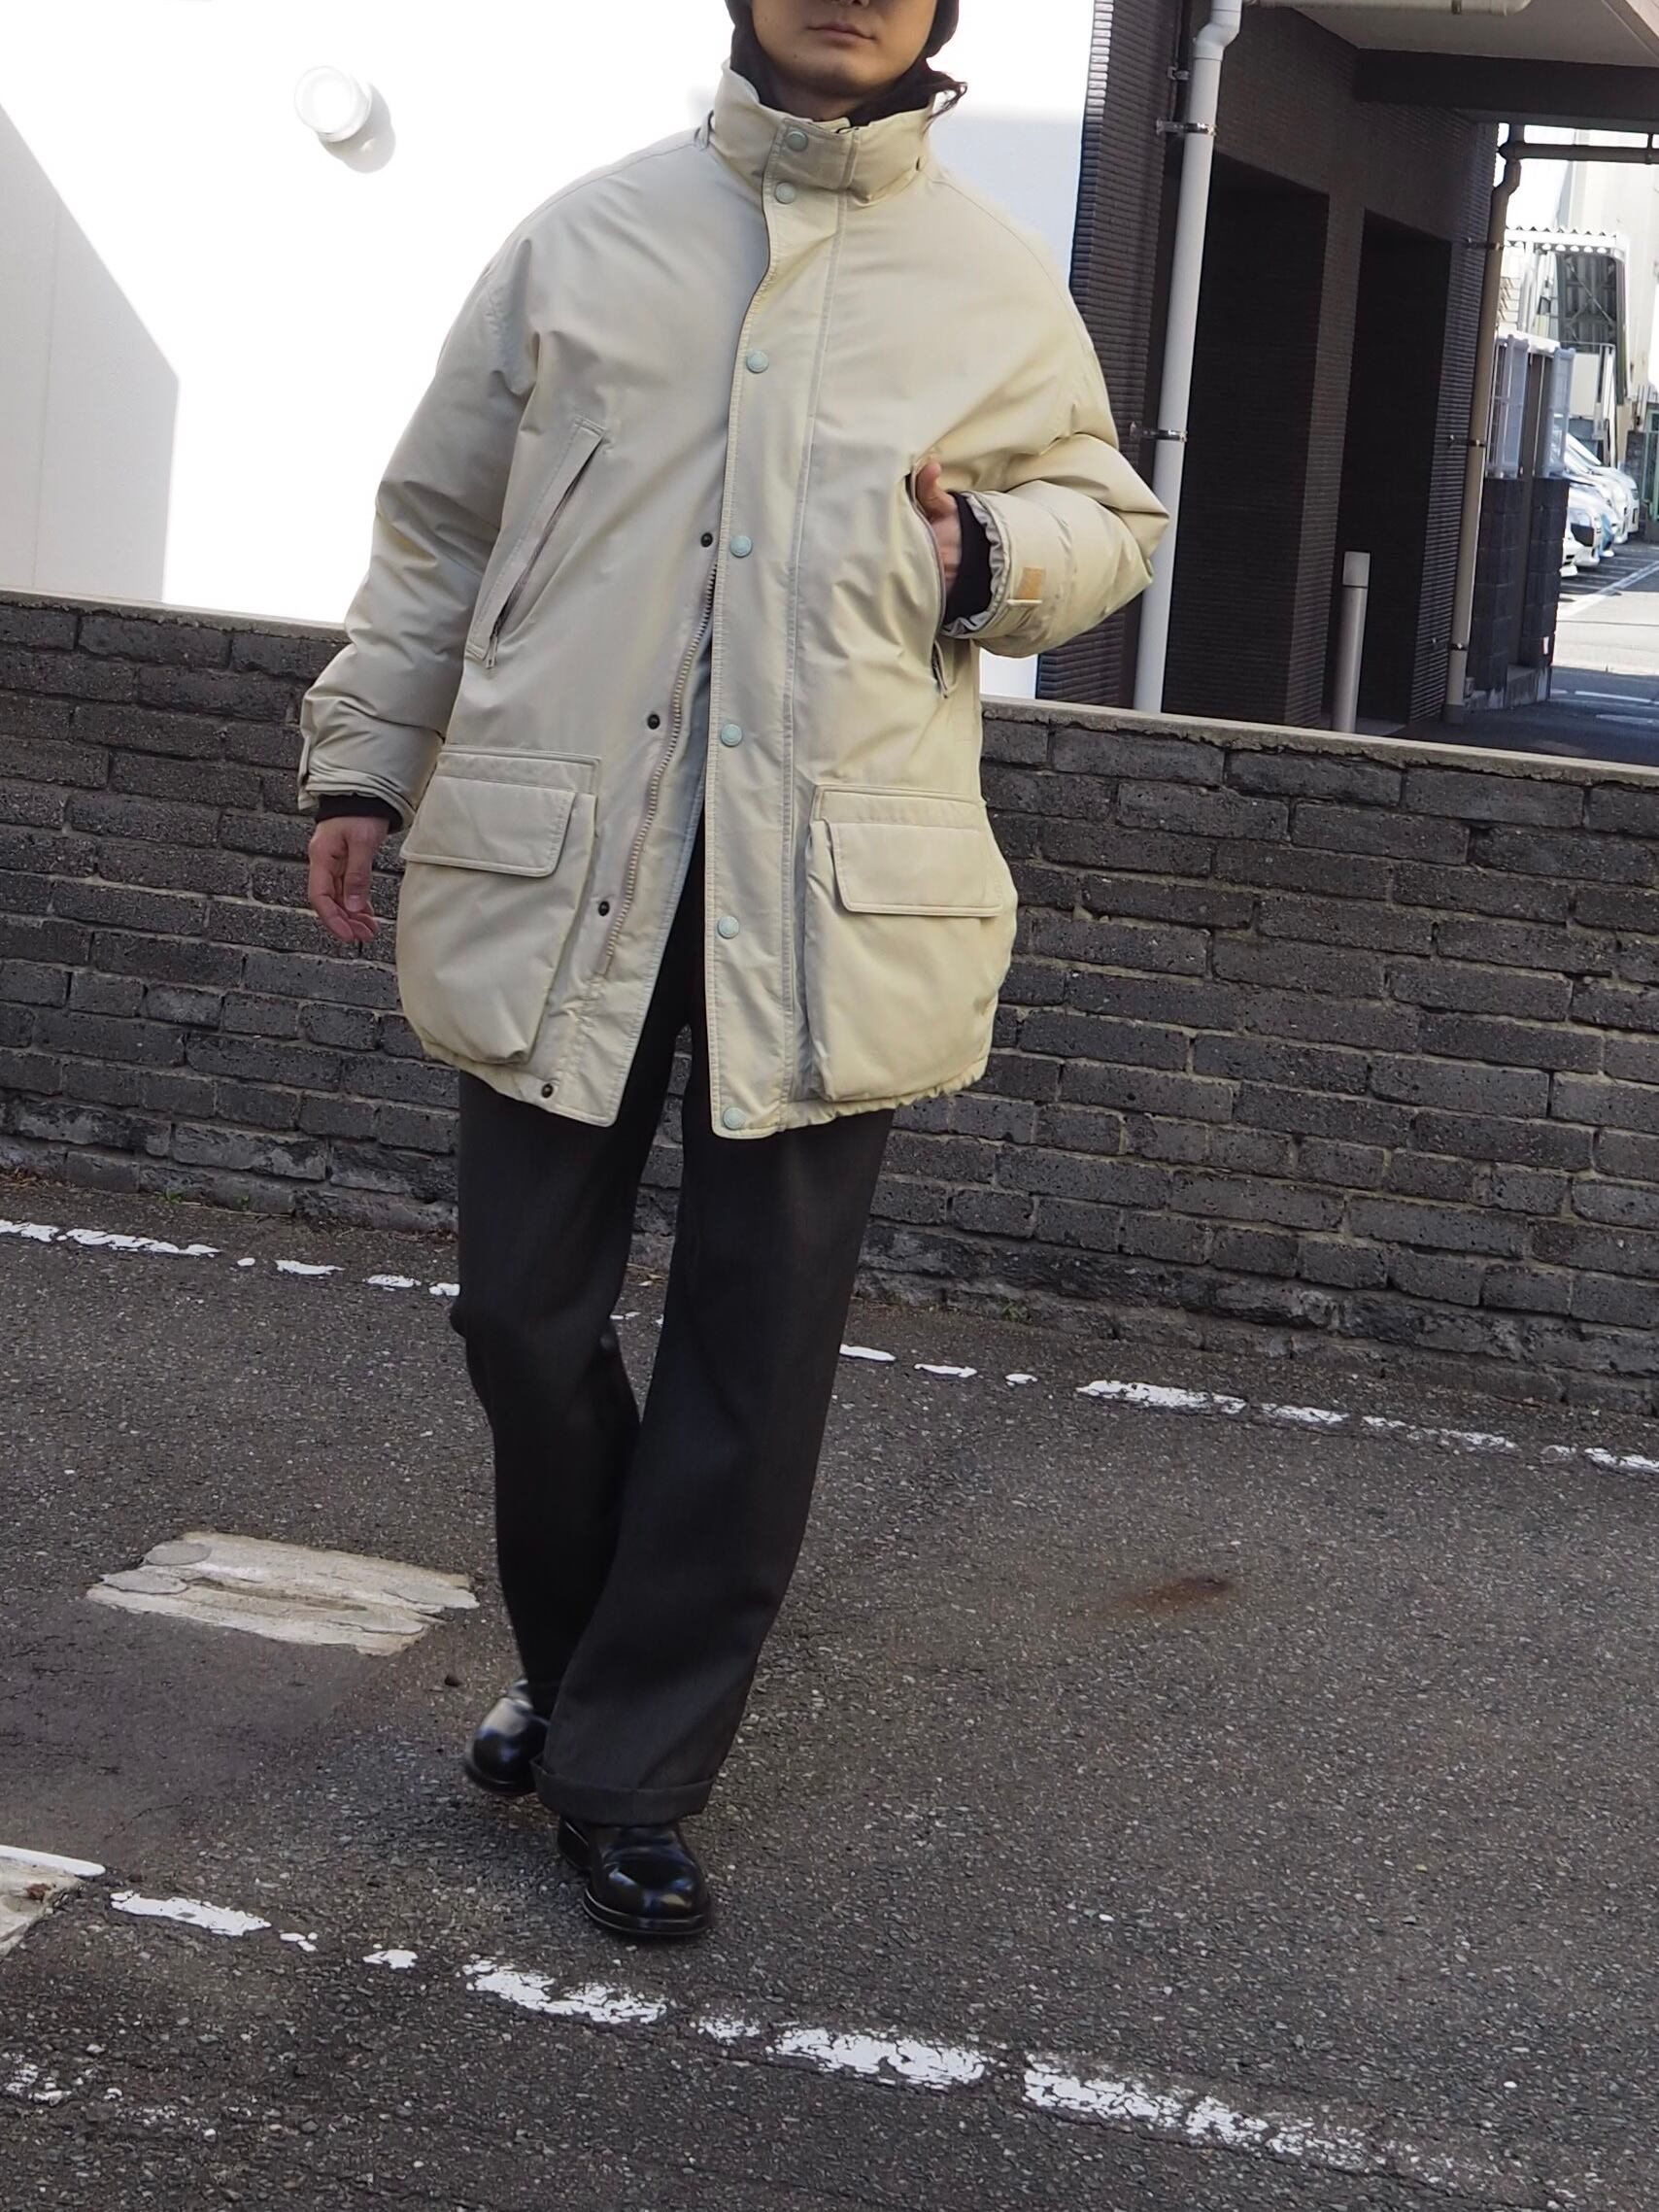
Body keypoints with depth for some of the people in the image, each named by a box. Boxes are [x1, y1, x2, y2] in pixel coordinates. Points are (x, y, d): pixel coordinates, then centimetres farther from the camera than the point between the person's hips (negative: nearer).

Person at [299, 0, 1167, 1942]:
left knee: (757, 1349, 3)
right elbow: (437, 521, 14)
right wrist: (364, 758, 11)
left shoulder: (998, 285, 7)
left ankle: (631, 1773, 17)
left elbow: (1107, 511, 18)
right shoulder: (583, 238, 8)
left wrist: (997, 551, -3)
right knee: (524, 1311, 6)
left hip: (832, 893, 0)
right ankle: (580, 1668, 32)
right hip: (557, 868, 1)